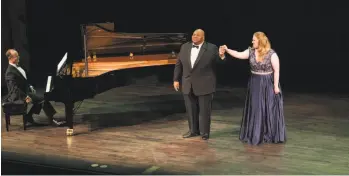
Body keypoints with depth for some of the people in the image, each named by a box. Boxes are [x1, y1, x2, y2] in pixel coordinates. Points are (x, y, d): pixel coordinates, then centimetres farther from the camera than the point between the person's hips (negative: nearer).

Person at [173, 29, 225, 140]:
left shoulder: (211, 48, -7)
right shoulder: (185, 47, 6)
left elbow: (219, 62, -8)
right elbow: (178, 64, 10)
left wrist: (221, 56, -29)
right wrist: (176, 79, 8)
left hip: (204, 85, -4)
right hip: (188, 85, 4)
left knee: (204, 110, 4)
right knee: (191, 109, 12)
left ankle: (204, 132, 14)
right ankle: (193, 130, 25)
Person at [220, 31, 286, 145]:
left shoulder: (272, 54, -12)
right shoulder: (251, 51, 1)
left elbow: (276, 70, -12)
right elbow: (239, 55, -8)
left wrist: (276, 86, -14)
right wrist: (227, 50, -20)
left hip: (268, 84, -4)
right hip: (255, 84, 5)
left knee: (269, 109, 2)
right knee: (255, 109, 9)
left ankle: (271, 135, 15)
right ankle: (256, 134, 20)